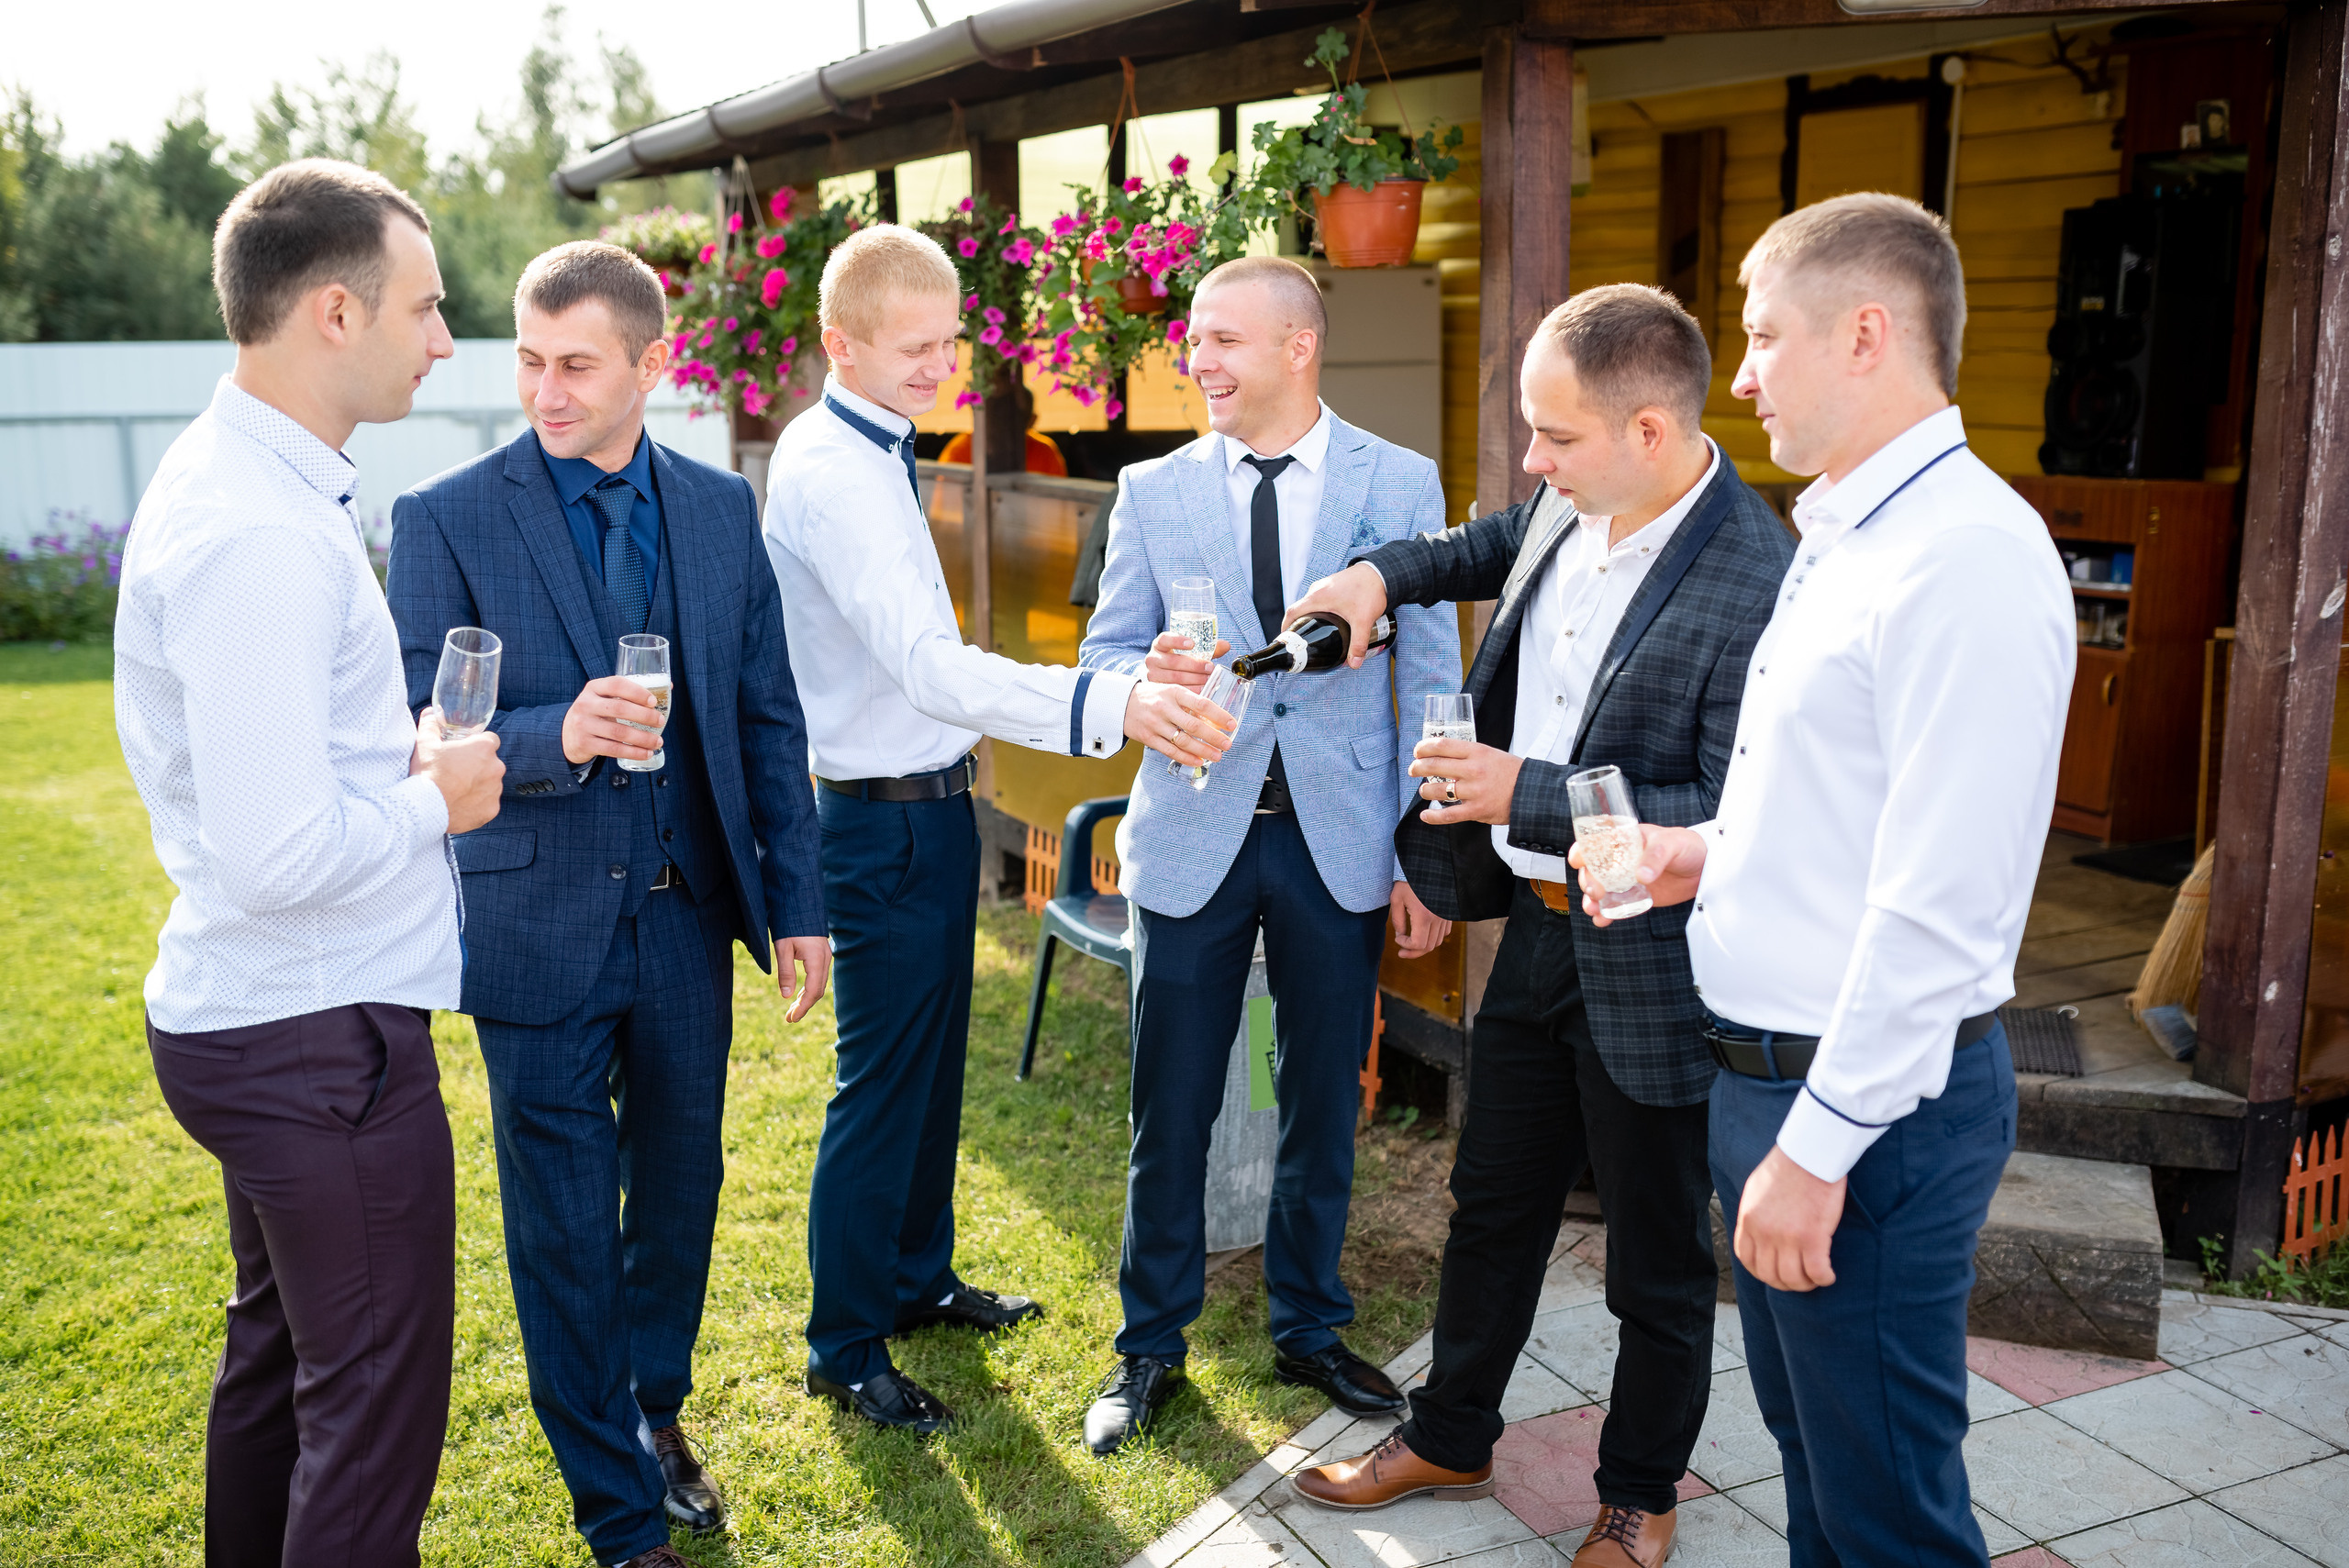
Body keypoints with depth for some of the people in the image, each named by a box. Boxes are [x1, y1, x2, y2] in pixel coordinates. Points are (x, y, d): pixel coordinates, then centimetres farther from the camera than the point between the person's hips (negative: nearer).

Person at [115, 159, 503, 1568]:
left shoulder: (240, 482, 9)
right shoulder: (261, 536, -24)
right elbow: (278, 856, -29)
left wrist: (405, 755, 5)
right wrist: (436, 800, -13)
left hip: (253, 1017, 11)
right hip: (322, 1033, -11)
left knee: (278, 1355, 25)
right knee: (376, 1412, 4)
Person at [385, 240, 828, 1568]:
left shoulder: (722, 508, 3)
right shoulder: (448, 519, -8)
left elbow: (769, 715, 5)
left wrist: (796, 896, 2)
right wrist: (555, 736, -30)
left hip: (688, 920, 3)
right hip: (539, 928, -3)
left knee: (681, 1188, 18)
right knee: (564, 1230, 9)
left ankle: (656, 1409, 45)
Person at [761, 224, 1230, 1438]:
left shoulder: (874, 454, 10)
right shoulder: (828, 471, -22)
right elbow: (927, 664, -35)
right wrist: (1111, 705, -46)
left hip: (932, 800, 10)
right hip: (886, 820, -10)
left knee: (933, 1061, 20)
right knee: (882, 1085, 2)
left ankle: (919, 1279, 39)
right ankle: (844, 1349, 20)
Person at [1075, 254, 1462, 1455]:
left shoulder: (1399, 483, 0)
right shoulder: (1153, 491, 3)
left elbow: (1431, 680, 0)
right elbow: (1103, 657, 5)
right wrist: (1150, 680, -20)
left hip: (1338, 838, 0)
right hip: (1194, 834, 1)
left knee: (1322, 1104, 13)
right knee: (1170, 1110, 8)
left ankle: (1308, 1330, 34)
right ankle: (1151, 1345, 28)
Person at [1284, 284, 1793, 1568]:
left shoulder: (1759, 587, -26)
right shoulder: (1567, 511, -2)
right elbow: (1499, 547, 23)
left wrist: (1532, 794, -26)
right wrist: (1385, 570, 5)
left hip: (1651, 970, -7)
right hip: (1537, 931, 8)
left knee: (1657, 1264, 14)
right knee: (1492, 1207, 23)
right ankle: (1448, 1439, 44)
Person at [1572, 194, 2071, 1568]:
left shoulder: (1969, 555, -21)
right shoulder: (1843, 538, 13)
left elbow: (1938, 901, -25)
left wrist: (1819, 1144, -23)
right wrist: (1717, 847, 7)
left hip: (1870, 1105, -10)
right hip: (1772, 1075, 10)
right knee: (1806, 1436, 24)